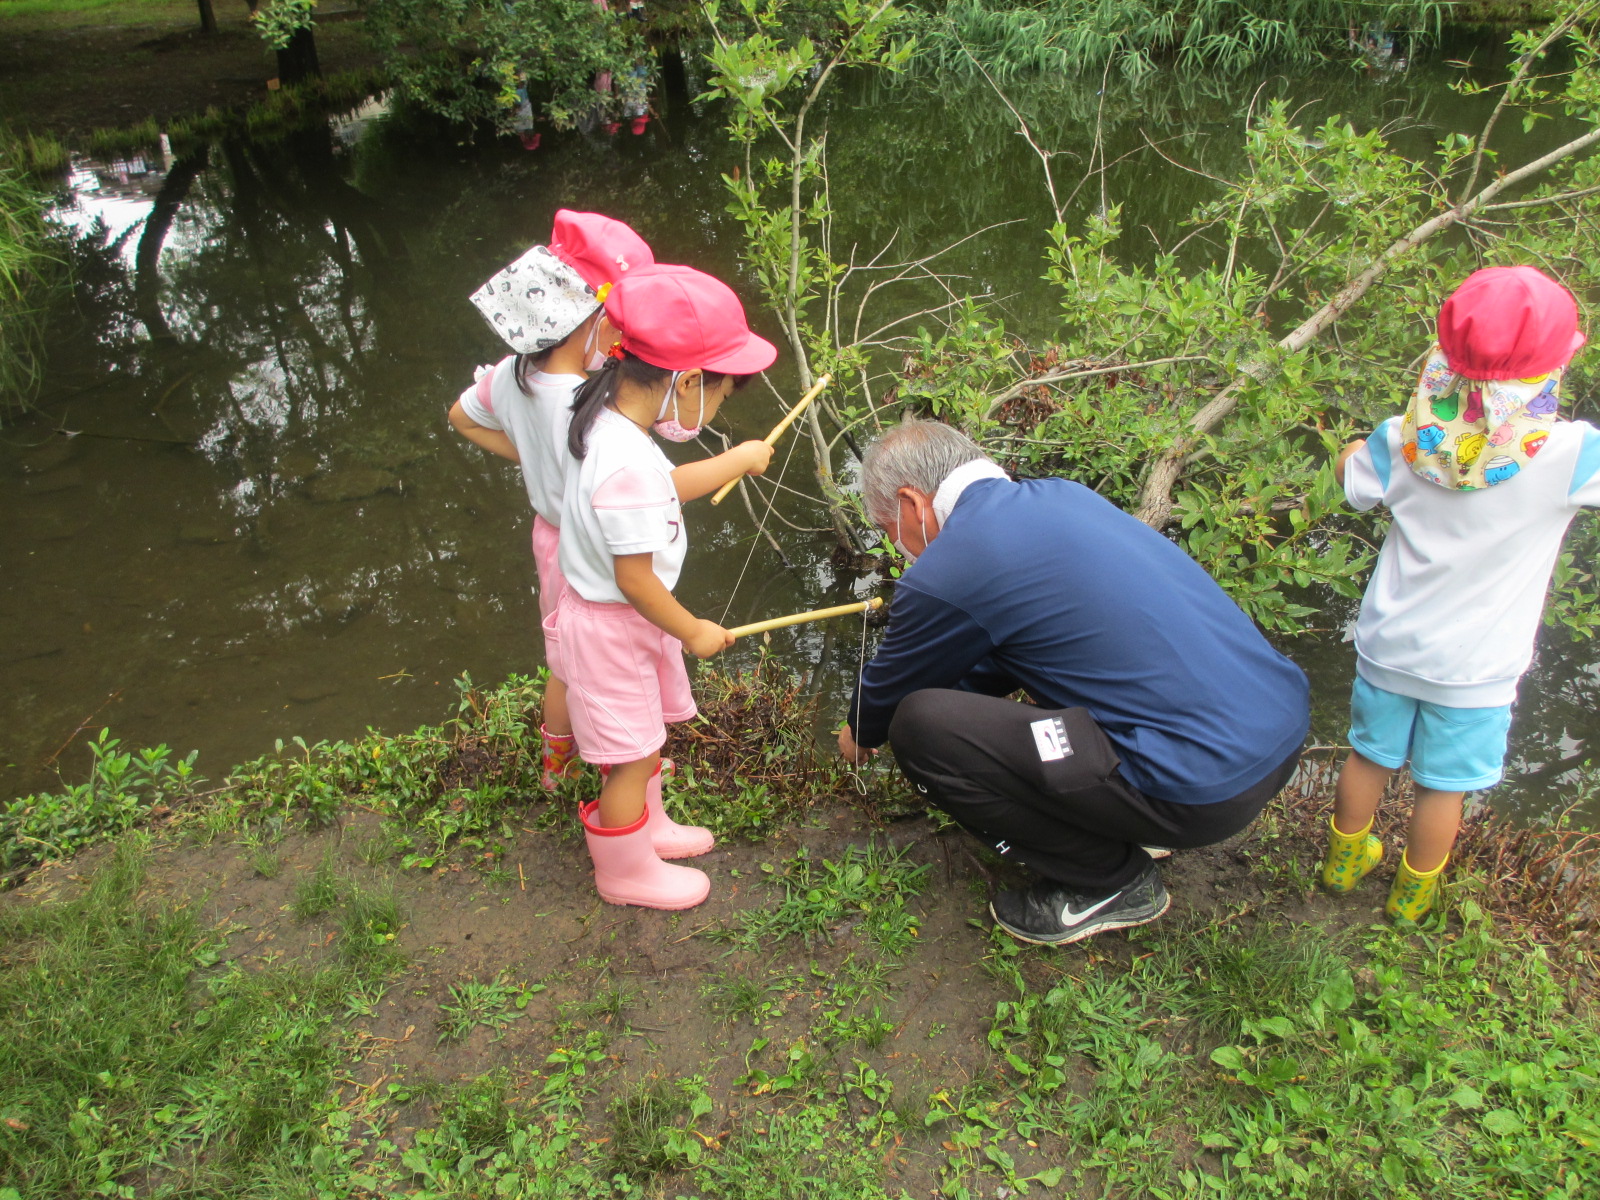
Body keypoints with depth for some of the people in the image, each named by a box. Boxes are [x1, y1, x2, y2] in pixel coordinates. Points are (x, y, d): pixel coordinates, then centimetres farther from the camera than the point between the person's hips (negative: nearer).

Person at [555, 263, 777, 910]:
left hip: (626, 618, 10)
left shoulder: (611, 422, -4)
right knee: (633, 758, 9)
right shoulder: (626, 467, -34)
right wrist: (693, 631, -14)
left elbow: (663, 488, 15)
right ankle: (627, 871, 31)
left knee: (645, 739, 27)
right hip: (612, 629, -10)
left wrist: (735, 461, 18)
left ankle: (647, 826, 50)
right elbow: (634, 578, -27)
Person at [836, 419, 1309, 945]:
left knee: (919, 725, -9)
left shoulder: (943, 575, -12)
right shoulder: (1061, 494, 13)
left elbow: (891, 687, 10)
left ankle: (1110, 881, 7)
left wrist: (861, 735, 32)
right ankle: (1136, 820, 22)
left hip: (1211, 788, -9)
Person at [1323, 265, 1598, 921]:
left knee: (1370, 754, 24)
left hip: (1389, 645, 3)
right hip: (1474, 668, -2)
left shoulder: (1403, 443, -18)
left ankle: (1343, 861, 46)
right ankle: (1412, 893, 40)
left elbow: (1349, 475, 1)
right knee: (1443, 784, 18)